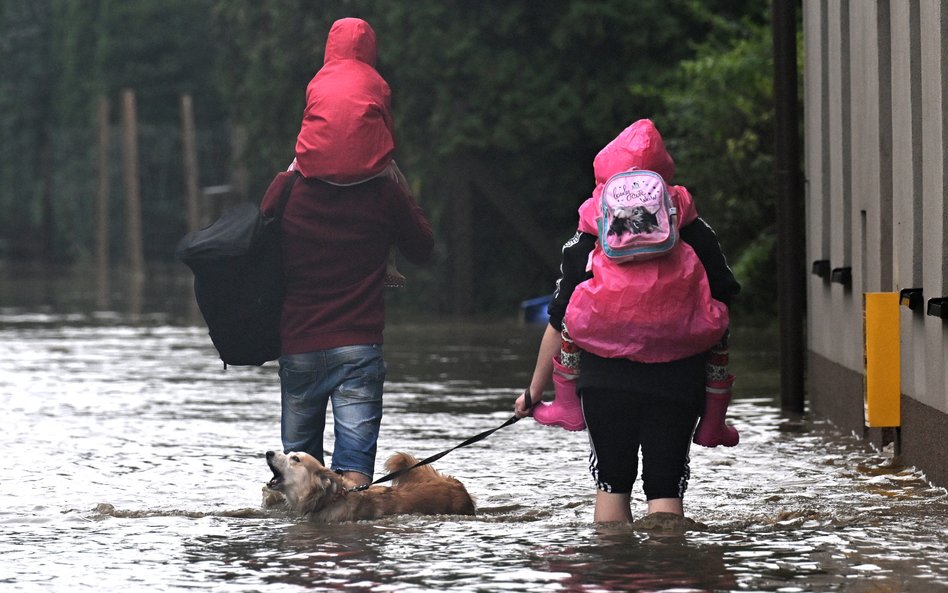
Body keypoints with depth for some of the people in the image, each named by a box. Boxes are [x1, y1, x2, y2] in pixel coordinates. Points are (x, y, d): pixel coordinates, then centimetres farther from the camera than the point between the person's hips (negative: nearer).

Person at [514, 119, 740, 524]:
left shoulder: (586, 240, 3)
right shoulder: (695, 234, 5)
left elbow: (560, 324, 3)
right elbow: (724, 306, 7)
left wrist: (534, 392, 12)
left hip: (605, 380, 0)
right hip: (677, 382, 0)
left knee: (612, 485, 13)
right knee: (666, 489, 2)